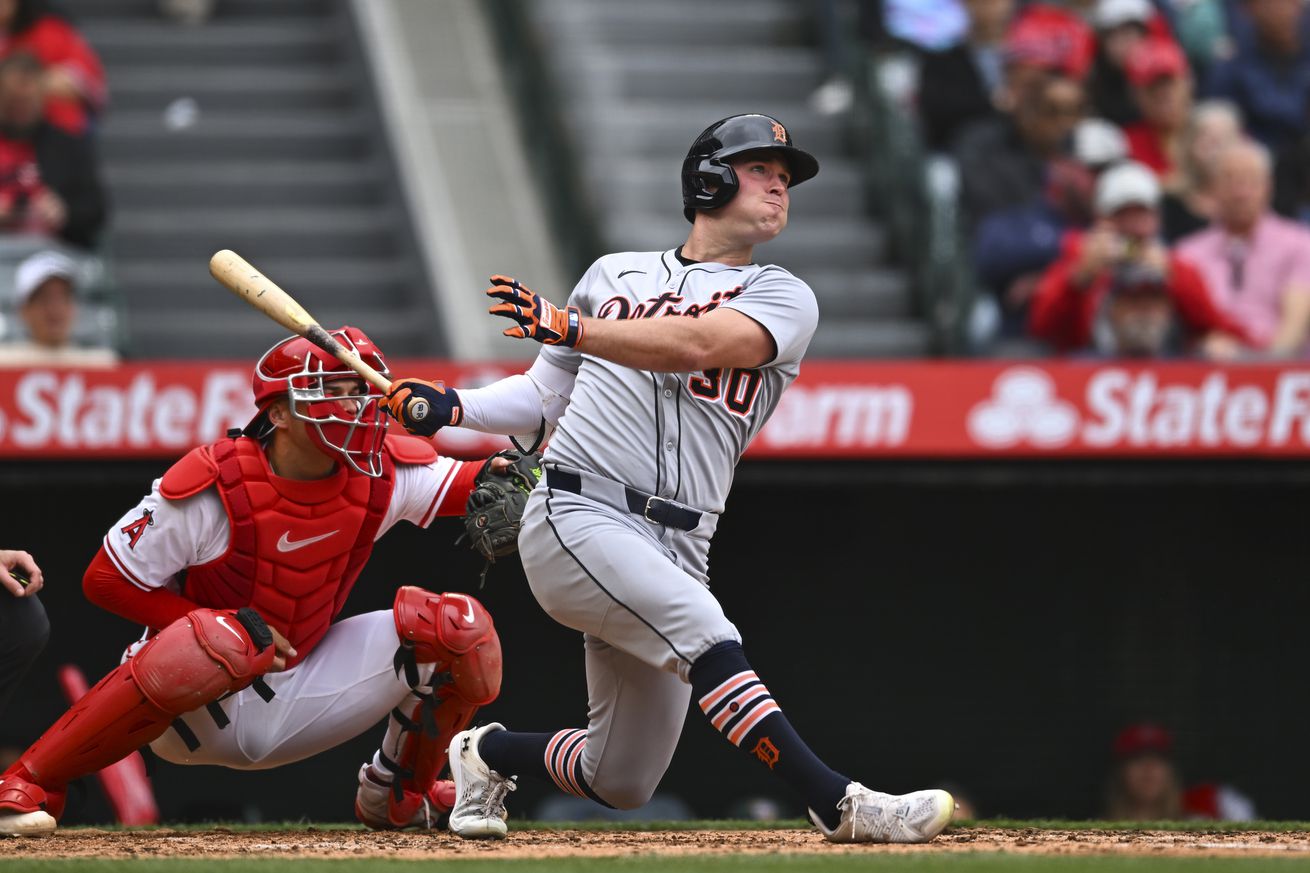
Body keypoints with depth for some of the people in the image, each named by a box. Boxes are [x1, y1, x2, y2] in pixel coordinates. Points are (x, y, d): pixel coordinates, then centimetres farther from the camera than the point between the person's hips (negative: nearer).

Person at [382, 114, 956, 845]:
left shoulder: (783, 299, 8)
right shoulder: (616, 275, 15)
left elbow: (696, 343, -13)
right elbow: (547, 395, 23)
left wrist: (567, 326, -20)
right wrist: (453, 408, 6)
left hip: (674, 553, 3)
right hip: (577, 518, -3)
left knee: (623, 782, 5)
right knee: (704, 634, -30)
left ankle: (491, 753, 35)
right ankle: (841, 806, -36)